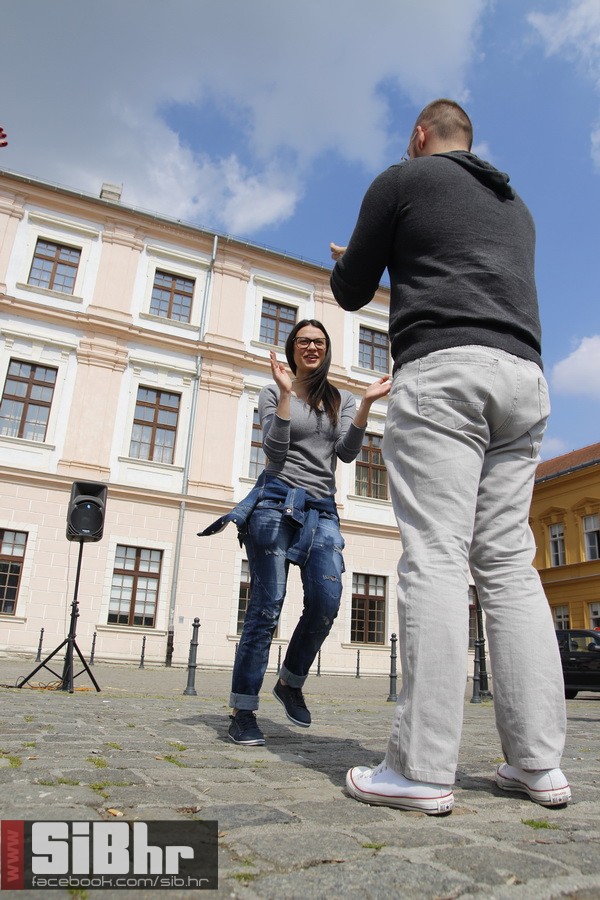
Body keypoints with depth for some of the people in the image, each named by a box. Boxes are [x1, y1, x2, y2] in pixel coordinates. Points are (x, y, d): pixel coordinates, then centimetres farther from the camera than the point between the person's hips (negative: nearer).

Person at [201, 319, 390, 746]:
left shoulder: (343, 400, 17)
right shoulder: (273, 393, 9)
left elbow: (347, 453, 3)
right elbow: (274, 451, -5)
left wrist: (367, 404, -8)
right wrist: (286, 393, -11)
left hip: (322, 510, 3)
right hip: (277, 501, -3)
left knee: (327, 601, -15)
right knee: (267, 606, -7)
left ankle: (291, 683, 10)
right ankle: (243, 710, 3)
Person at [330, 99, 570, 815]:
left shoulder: (402, 180, 12)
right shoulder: (515, 206, 31)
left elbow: (351, 292, 12)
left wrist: (347, 263, 36)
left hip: (441, 370, -6)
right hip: (523, 378, 7)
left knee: (434, 554, -13)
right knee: (508, 558, 2)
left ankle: (422, 768, -13)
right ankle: (538, 761, 2)